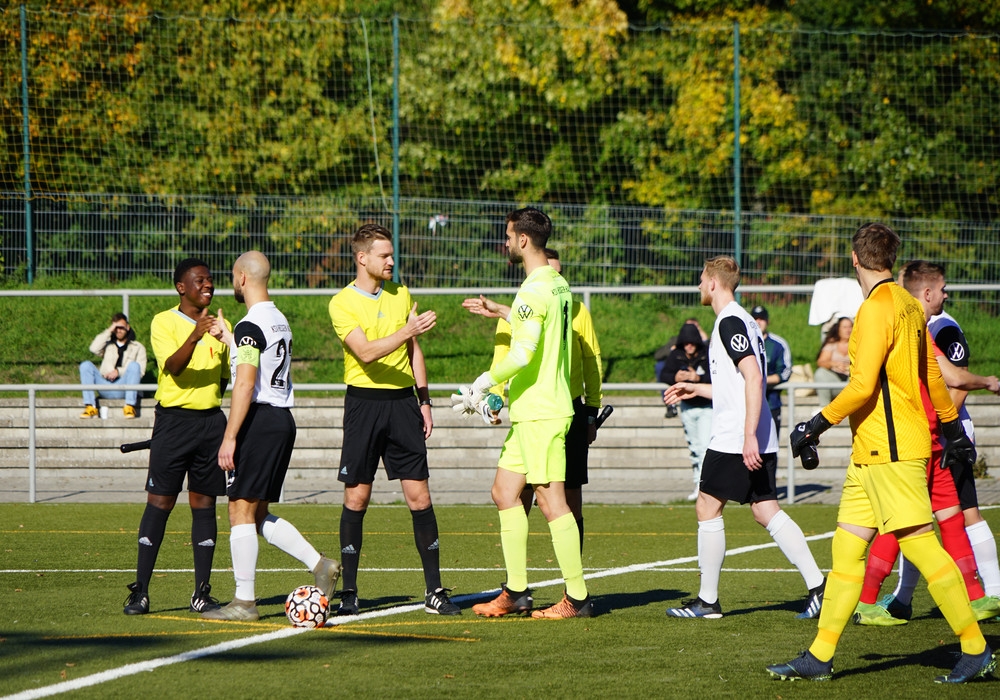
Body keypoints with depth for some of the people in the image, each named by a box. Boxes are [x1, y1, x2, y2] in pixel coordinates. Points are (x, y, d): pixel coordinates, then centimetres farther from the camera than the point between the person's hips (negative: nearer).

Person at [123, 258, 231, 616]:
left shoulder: (219, 326, 12)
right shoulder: (164, 322, -3)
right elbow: (173, 367, -19)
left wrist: (208, 404, 12)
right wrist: (195, 336, -34)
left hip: (210, 421, 4)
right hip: (173, 420, -4)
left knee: (204, 503, 5)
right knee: (159, 502, -6)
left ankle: (202, 593, 7)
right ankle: (140, 592, -4)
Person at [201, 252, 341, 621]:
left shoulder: (250, 326, -13)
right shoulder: (280, 321, 15)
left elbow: (245, 385, -20)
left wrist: (229, 437, -21)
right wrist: (227, 337, 43)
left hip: (259, 420, -9)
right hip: (284, 420, 9)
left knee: (241, 509, -4)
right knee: (258, 514, 15)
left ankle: (244, 601, -3)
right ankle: (319, 564, 4)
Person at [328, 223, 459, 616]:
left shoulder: (400, 295, 12)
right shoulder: (342, 303, -5)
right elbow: (366, 352, -18)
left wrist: (423, 399, 12)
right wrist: (406, 331, -29)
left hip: (402, 401, 4)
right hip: (364, 402, -4)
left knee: (418, 494, -1)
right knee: (356, 497, -1)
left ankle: (434, 590, 1)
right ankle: (349, 592, 6)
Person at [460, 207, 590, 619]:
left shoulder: (535, 290, -17)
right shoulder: (558, 285, 13)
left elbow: (523, 353, -24)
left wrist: (482, 386, -15)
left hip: (540, 412, -10)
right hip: (533, 413, 10)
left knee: (551, 500, -7)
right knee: (504, 492, 13)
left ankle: (577, 598, -5)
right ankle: (516, 592, 15)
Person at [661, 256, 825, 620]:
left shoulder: (730, 322, -12)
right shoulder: (742, 321, 18)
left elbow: (753, 377, -21)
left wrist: (749, 435, -26)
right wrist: (698, 389, 33)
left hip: (734, 438, -9)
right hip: (761, 441, 9)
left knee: (707, 508, -1)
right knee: (767, 511, 6)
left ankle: (707, 600, 3)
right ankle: (817, 586, -4)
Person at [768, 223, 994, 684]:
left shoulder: (877, 308, -15)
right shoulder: (909, 305, 13)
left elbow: (862, 386, -21)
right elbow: (933, 376, 22)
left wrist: (817, 425, -14)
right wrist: (952, 428, 32)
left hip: (890, 449, -10)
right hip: (872, 453, 10)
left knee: (921, 546, -8)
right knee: (846, 546, 8)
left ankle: (976, 651, -5)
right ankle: (819, 657, 9)